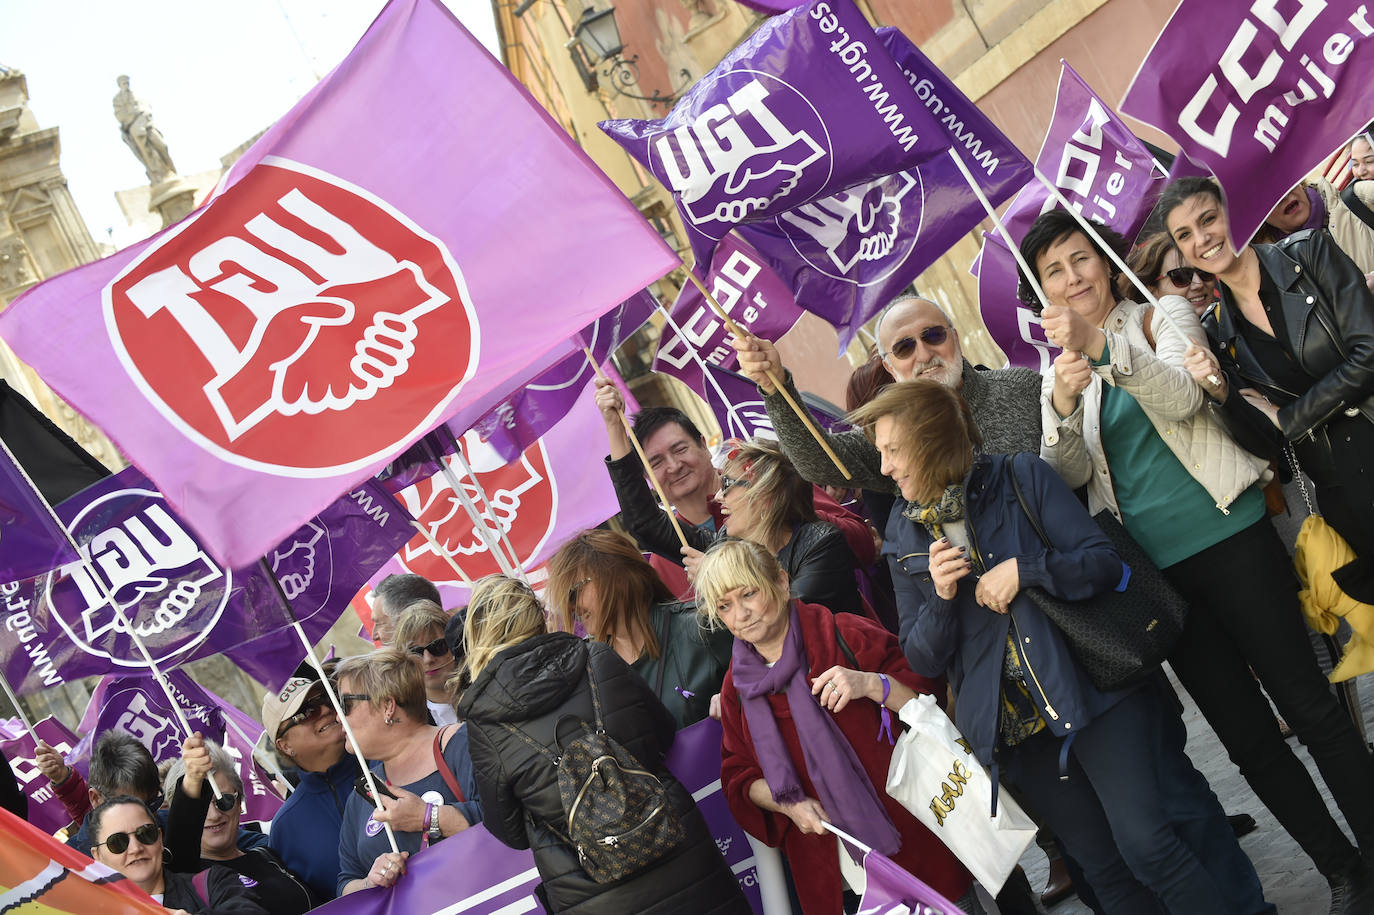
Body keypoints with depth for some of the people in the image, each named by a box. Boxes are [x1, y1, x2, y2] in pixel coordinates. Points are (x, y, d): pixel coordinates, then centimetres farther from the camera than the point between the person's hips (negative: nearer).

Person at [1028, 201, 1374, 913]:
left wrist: (1103, 346, -33)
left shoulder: (1162, 315, 3)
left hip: (1229, 536, -3)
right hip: (1157, 569, 3)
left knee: (1307, 705, -3)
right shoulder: (1060, 372, 13)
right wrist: (1063, 407, -19)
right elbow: (1067, 475, 1)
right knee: (1247, 735, 7)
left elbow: (1181, 397, -17)